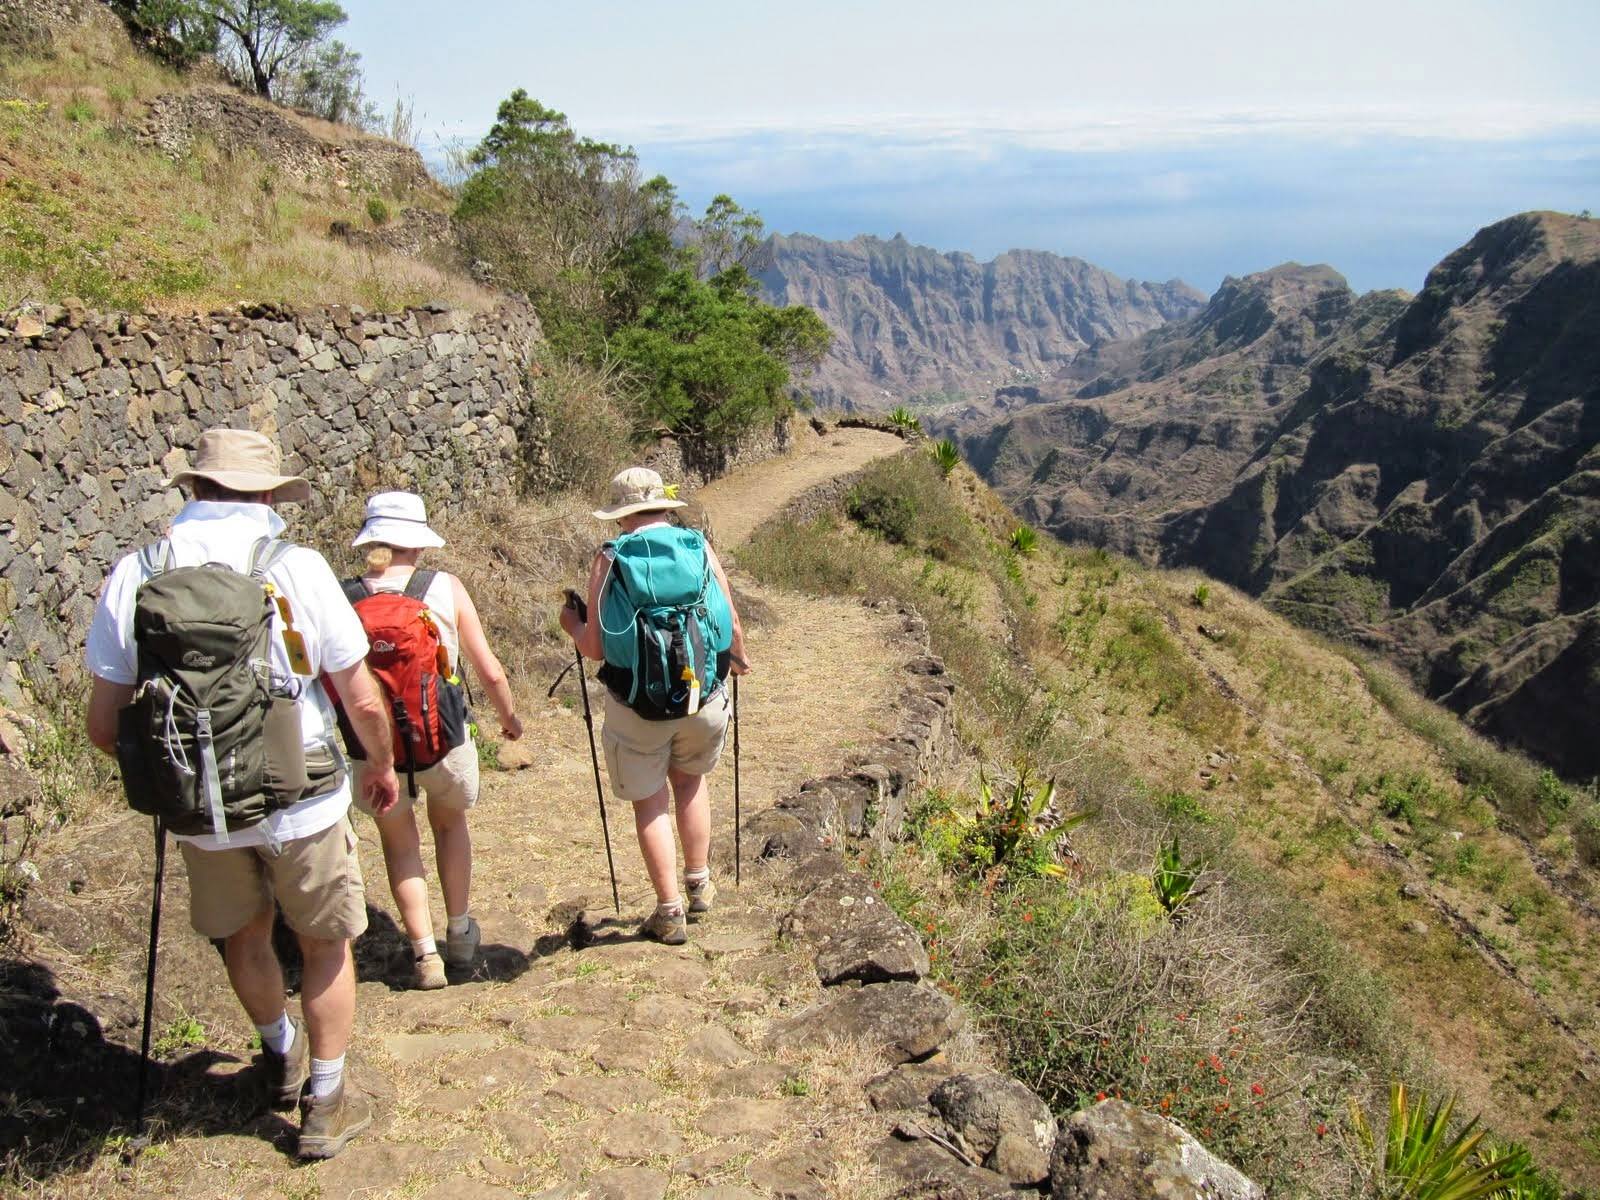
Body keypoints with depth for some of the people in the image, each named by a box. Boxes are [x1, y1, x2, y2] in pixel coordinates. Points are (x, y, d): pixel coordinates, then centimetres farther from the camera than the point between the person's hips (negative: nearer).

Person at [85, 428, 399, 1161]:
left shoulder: (134, 576, -7)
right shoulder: (296, 568, -13)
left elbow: (105, 726, -4)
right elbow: (363, 701, -9)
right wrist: (383, 765, 11)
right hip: (303, 799, -2)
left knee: (243, 939, 27)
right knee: (326, 944, 19)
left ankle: (282, 1058, 50)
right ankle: (325, 1103, 29)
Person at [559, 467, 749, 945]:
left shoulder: (609, 560, -7)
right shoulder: (700, 547, -2)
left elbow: (596, 648, -7)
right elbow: (732, 628, 1)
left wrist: (573, 625, 14)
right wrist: (738, 659, 22)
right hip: (705, 699, 3)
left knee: (650, 802, 13)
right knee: (690, 780, 27)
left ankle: (670, 912, 19)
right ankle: (699, 884, 35)